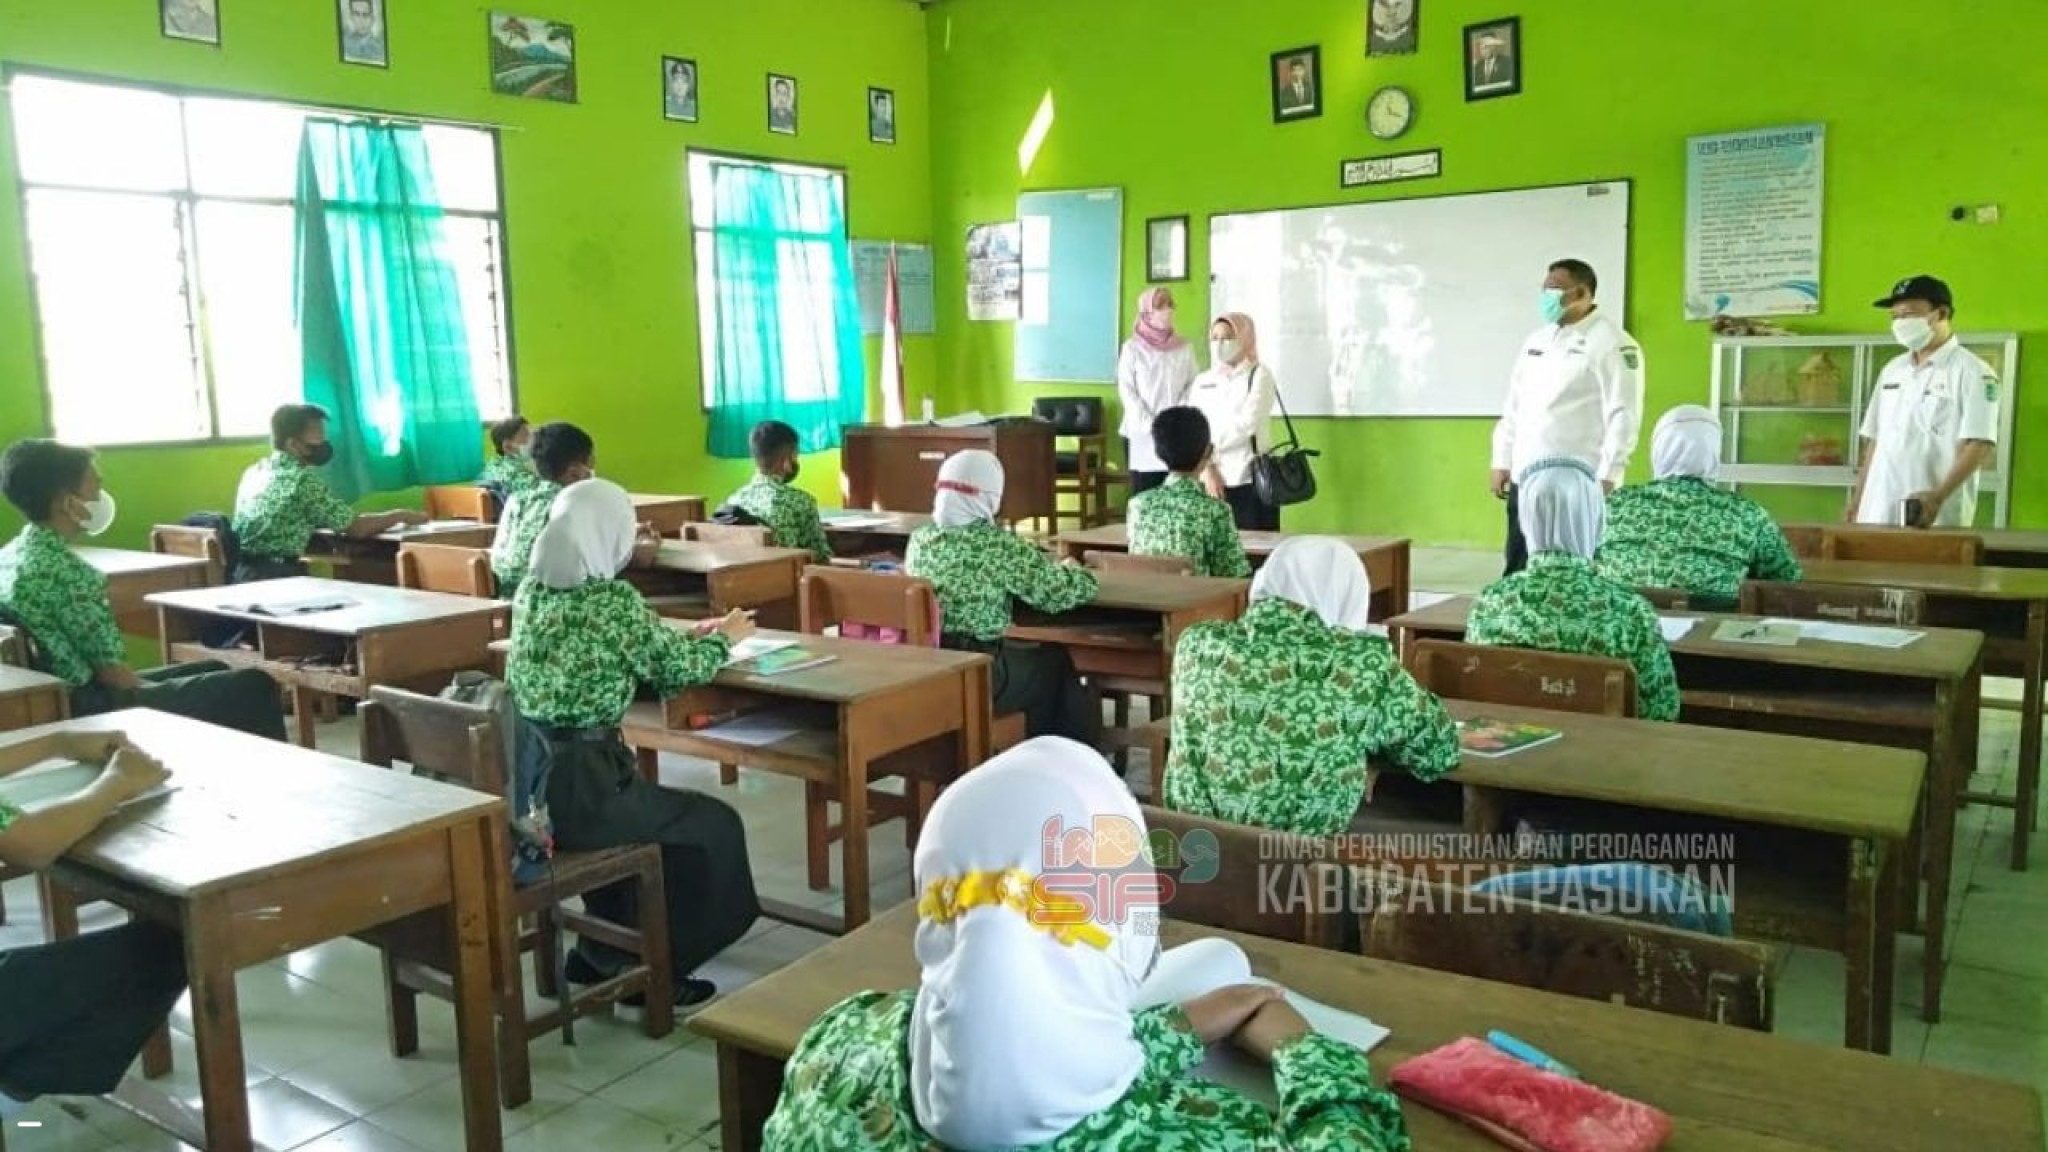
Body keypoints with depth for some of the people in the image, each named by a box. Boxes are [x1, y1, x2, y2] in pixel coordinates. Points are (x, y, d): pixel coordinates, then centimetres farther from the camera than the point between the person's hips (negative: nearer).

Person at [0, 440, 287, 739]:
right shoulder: (60, 568, -22)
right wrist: (156, 693, -3)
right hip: (94, 709, -10)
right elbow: (111, 670, -20)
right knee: (253, 687, -5)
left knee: (214, 671, 24)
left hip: (58, 700, 10)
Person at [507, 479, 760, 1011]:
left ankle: (601, 953, 37)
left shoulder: (531, 590, 8)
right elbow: (680, 671, -3)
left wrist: (689, 635, 24)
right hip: (575, 785, -8)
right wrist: (724, 637, 17)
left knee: (653, 808, 32)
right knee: (712, 824, 13)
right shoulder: (614, 599, -15)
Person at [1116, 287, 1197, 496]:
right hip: (1141, 435, -2)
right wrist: (1151, 426, -13)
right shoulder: (1132, 348, 2)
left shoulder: (1185, 348, 9)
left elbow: (1192, 387, 6)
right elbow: (1127, 391, -3)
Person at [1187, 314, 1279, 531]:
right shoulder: (1202, 381, 13)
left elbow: (1246, 424, -11)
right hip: (1211, 480, 4)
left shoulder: (1259, 375, 1)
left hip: (1251, 479, -4)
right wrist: (1207, 468, -9)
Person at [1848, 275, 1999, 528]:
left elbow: (1979, 446, -12)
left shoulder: (1972, 372, -4)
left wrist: (1938, 497, -23)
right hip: (1877, 515, 6)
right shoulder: (1892, 370, 16)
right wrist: (1858, 498, 13)